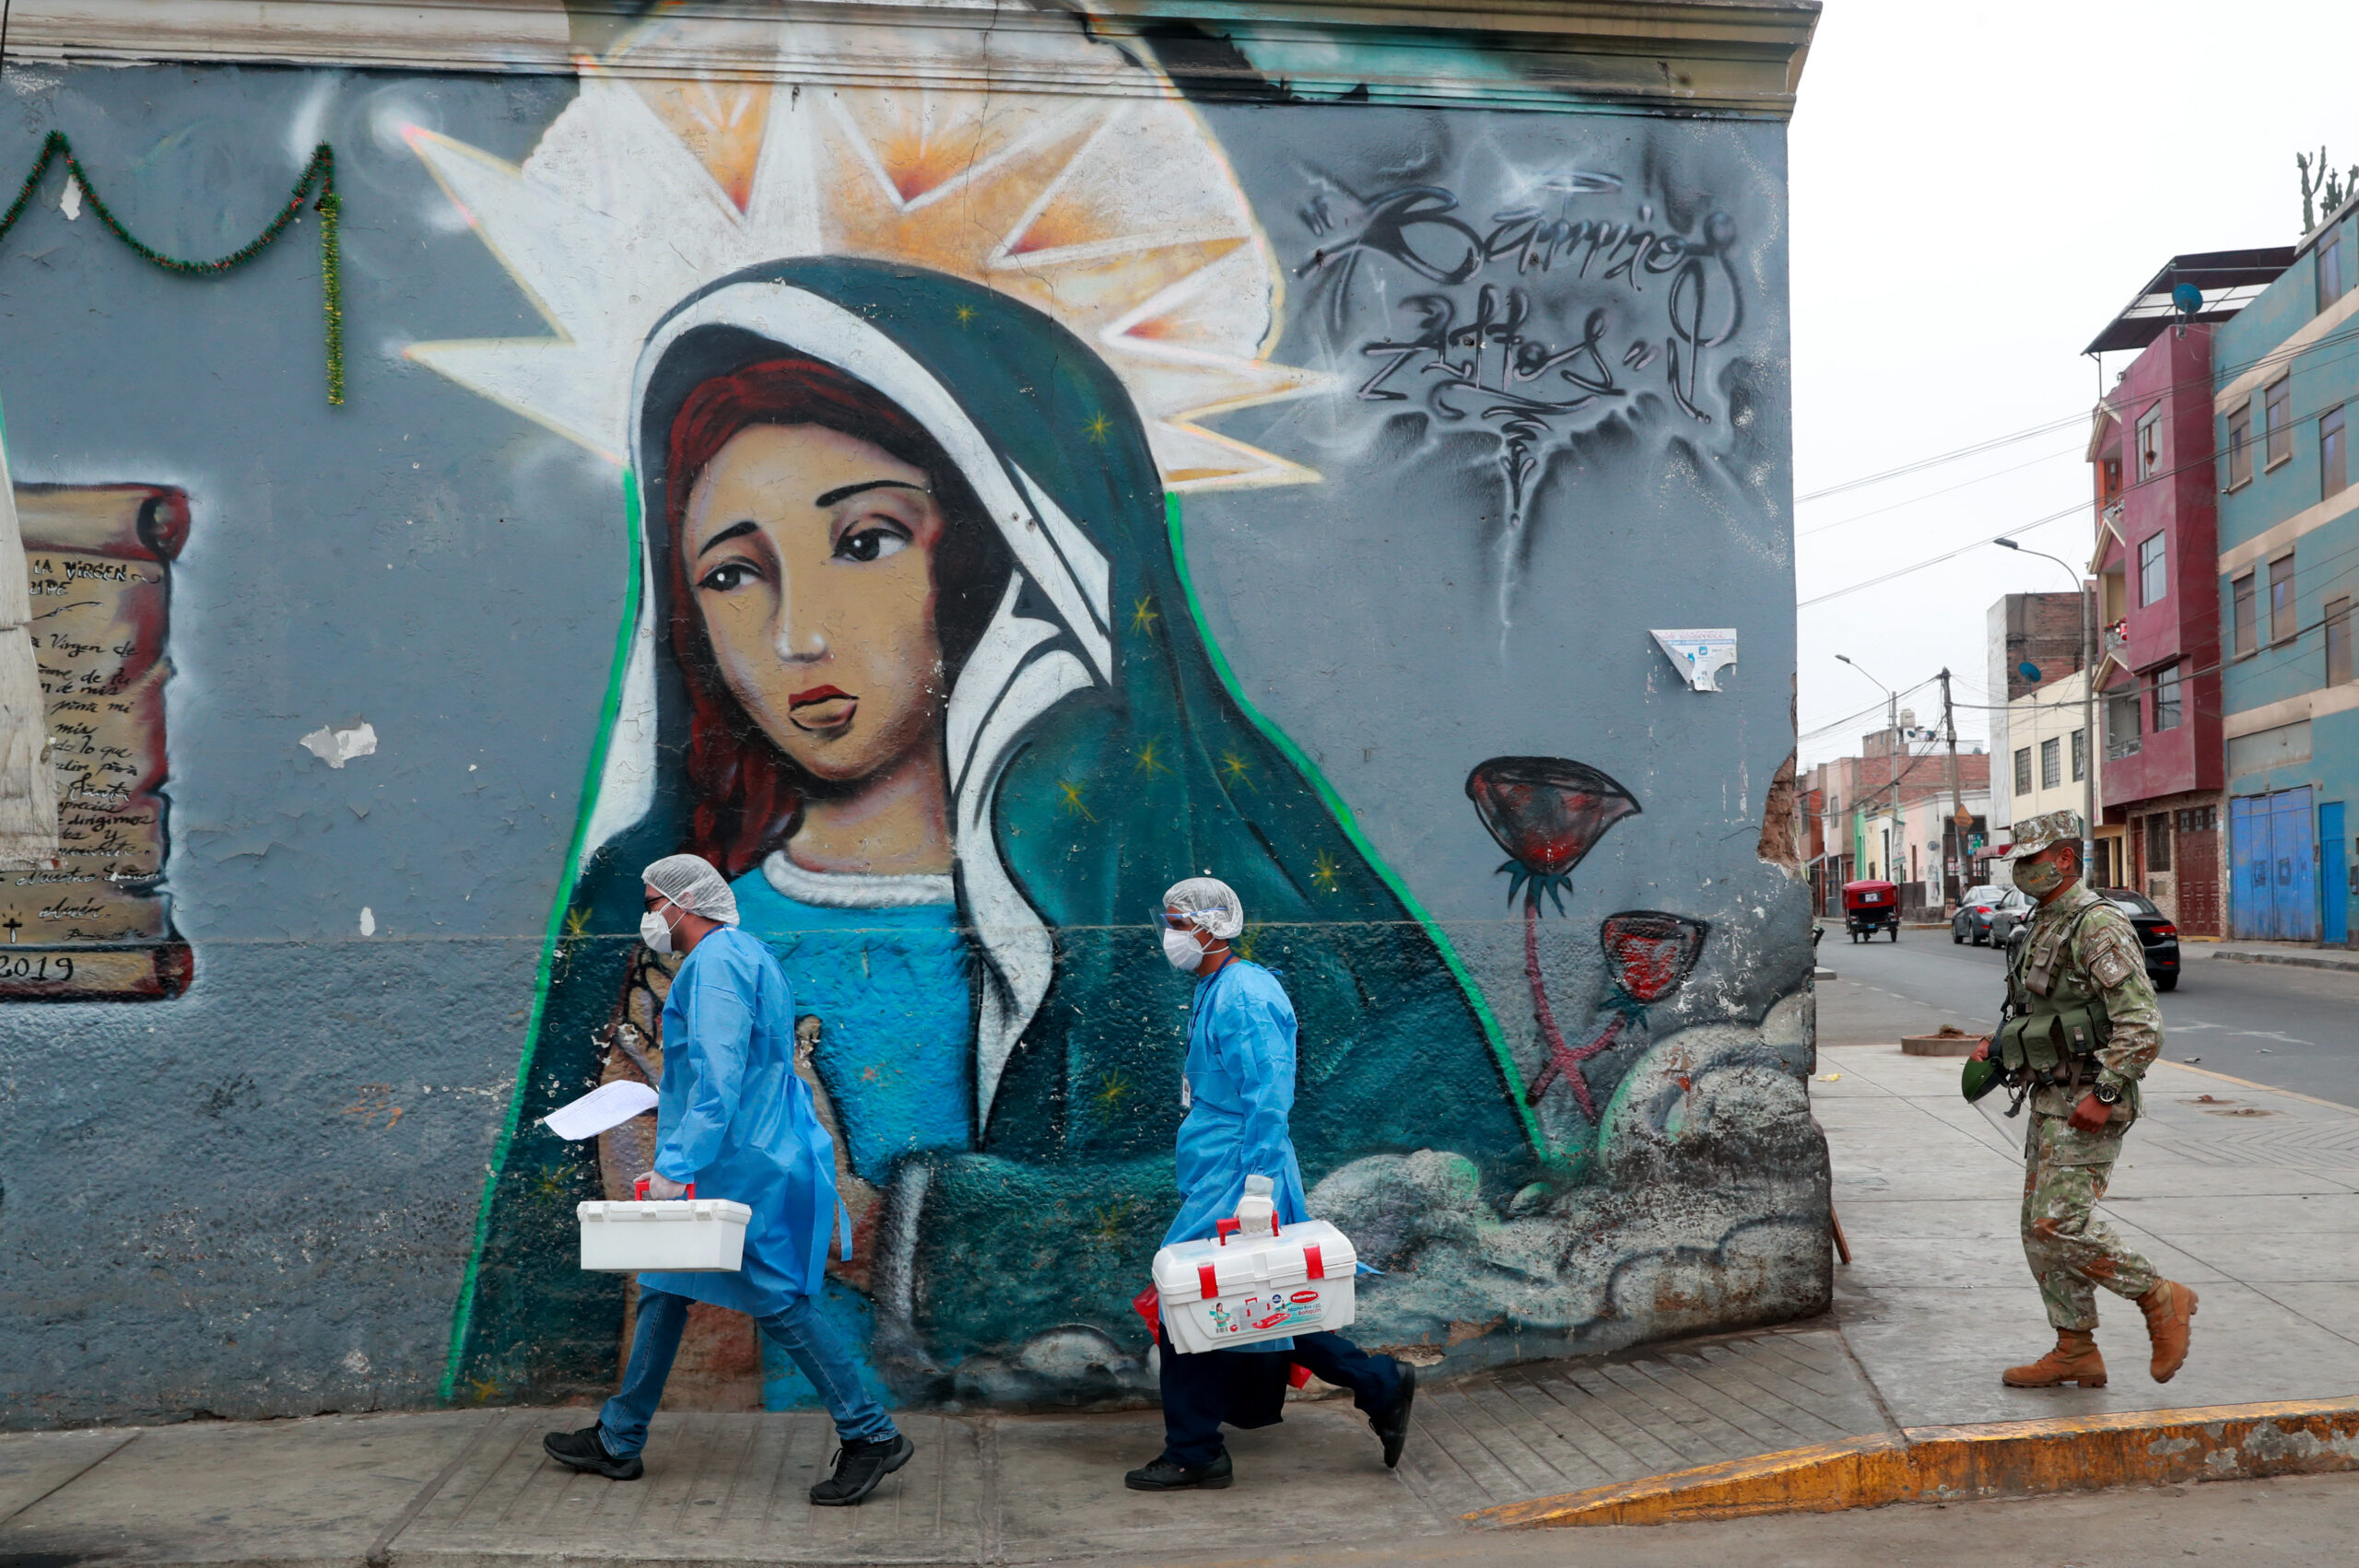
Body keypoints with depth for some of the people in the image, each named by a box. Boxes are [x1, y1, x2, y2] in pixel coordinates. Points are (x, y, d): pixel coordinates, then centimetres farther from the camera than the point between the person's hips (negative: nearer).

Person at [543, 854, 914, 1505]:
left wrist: (676, 1165, -30)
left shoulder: (715, 962, -16)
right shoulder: (743, 955, 17)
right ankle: (618, 1441, 24)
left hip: (735, 1163, -11)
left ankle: (871, 1435, -1)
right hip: (745, 1155, 11)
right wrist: (670, 1107, 30)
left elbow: (719, 1078, -26)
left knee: (774, 1299, -7)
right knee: (664, 1289, 15)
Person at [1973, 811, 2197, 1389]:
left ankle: (2162, 1301, 3)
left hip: (2089, 1105, -10)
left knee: (2061, 1222, -15)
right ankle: (2076, 1353, 17)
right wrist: (1996, 1044, 14)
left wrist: (2104, 1093, -24)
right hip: (2050, 1099, 10)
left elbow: (2141, 1021, -21)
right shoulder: (2042, 925, 15)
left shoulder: (2099, 925, -15)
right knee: (2041, 1228, 10)